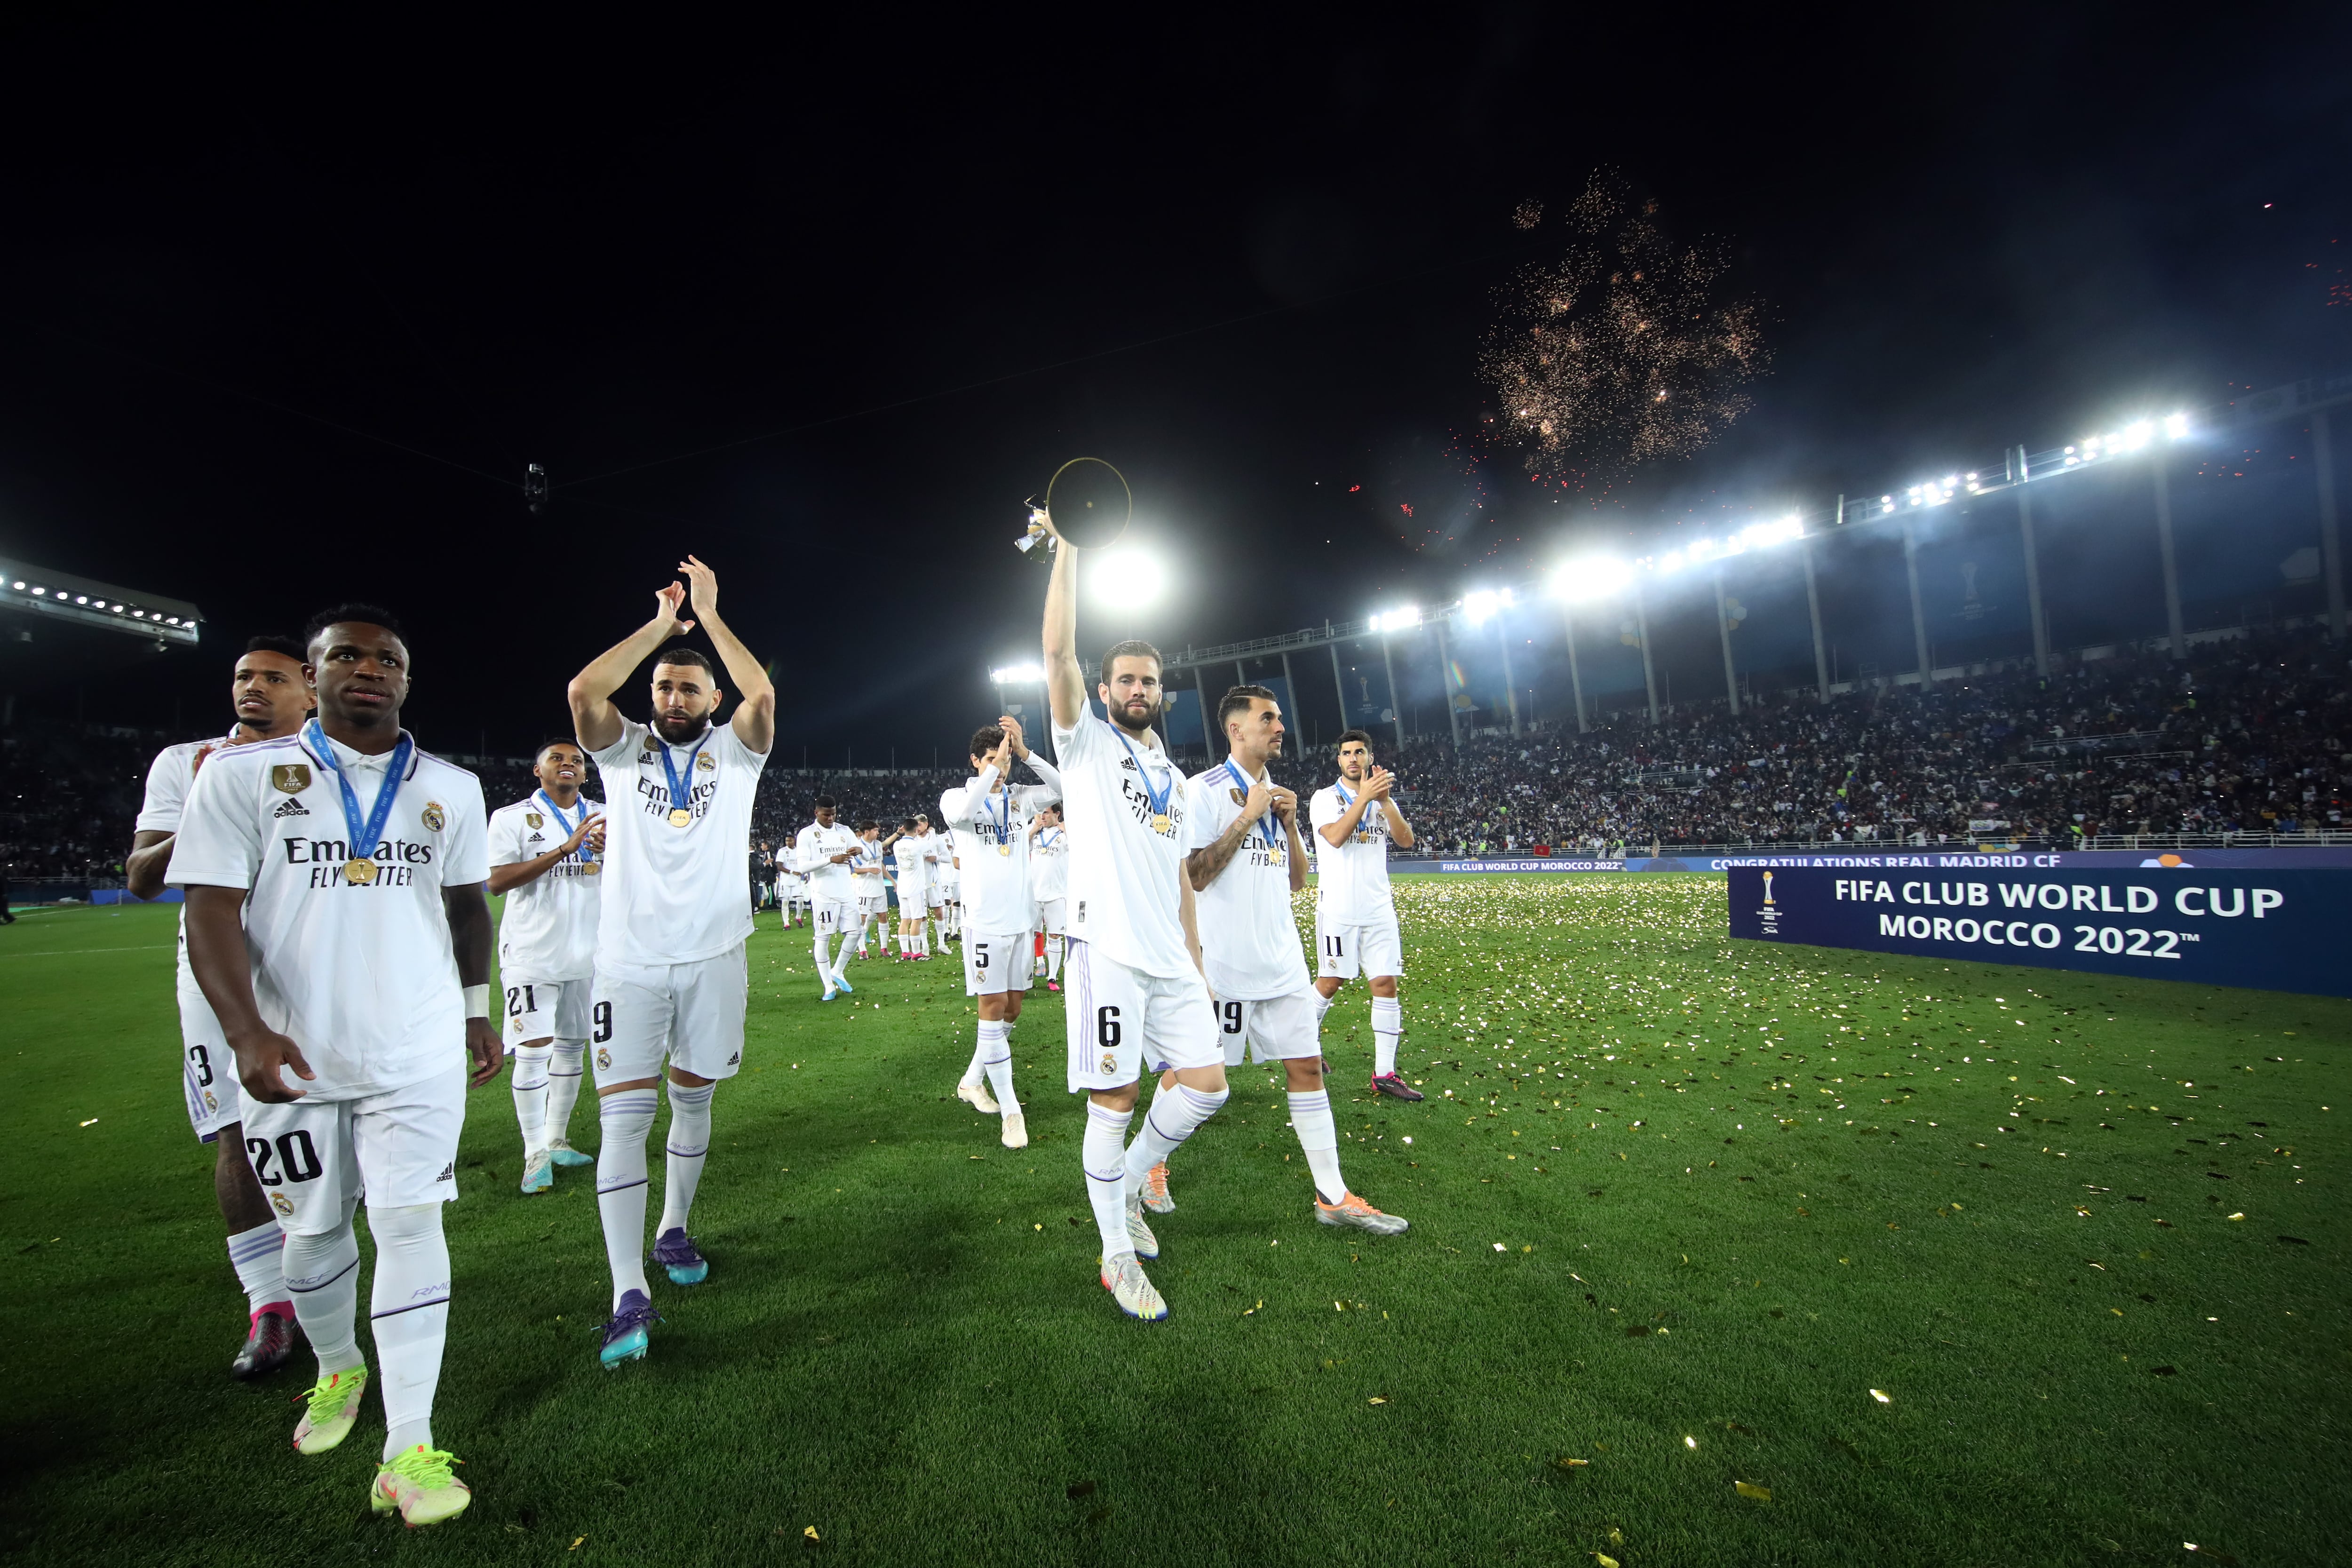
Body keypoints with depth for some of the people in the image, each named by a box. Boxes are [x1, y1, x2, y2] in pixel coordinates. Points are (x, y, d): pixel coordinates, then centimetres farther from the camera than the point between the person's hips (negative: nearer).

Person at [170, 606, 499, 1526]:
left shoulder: (451, 789, 6)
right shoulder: (242, 775, -1)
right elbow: (212, 912, -7)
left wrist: (477, 1009, 15)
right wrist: (246, 1030, -19)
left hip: (418, 1048, 0)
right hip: (293, 1052, 0)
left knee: (410, 1225, -4)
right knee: (313, 1229, 15)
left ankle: (408, 1450, 3)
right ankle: (337, 1371, 43)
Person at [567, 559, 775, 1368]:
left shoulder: (734, 750, 4)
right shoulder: (626, 750, 6)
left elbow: (763, 696, -16)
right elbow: (584, 691, -13)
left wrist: (709, 617, -9)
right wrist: (659, 624, -7)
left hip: (713, 956, 1)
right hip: (630, 959, 0)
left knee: (693, 1100, 14)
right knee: (624, 1116, -6)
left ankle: (674, 1231, 34)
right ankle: (630, 1295, -3)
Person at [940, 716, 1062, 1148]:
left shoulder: (1019, 797, 9)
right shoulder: (956, 796, -1)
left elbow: (1063, 787, -7)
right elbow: (962, 813, -25)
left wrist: (1023, 751, -15)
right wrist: (995, 765, -21)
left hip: (1022, 919, 5)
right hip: (986, 921, -5)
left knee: (1011, 1010, 12)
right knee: (993, 1009, -4)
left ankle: (972, 1081, 32)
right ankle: (1011, 1111, 3)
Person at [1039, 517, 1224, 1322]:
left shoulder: (1173, 776, 20)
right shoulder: (1085, 743, 3)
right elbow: (1058, 652, -12)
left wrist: (1195, 958, 17)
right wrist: (1066, 547, -12)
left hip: (1169, 955, 6)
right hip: (1108, 948, -6)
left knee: (1206, 1084, 6)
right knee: (1113, 1101, -1)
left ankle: (1130, 1183, 30)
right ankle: (1117, 1253, 17)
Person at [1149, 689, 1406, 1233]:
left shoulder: (1277, 796, 13)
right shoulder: (1205, 790, -9)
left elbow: (1297, 881, 16)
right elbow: (1194, 876, -16)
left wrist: (1290, 825, 0)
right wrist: (1248, 817, -17)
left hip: (1281, 959, 7)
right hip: (1222, 960, -6)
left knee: (1306, 1066, 7)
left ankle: (1333, 1196, 16)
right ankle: (1152, 1166, 29)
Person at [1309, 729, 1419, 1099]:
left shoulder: (1382, 798, 12)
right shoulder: (1325, 798, 0)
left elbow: (1406, 840, -3)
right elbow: (1335, 837, -18)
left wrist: (1386, 800, -14)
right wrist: (1365, 796, -20)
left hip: (1378, 908, 4)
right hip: (1337, 909, -4)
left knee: (1386, 983, -1)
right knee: (1330, 982, 2)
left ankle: (1385, 1073, 5)